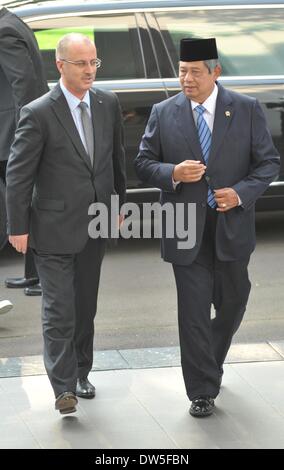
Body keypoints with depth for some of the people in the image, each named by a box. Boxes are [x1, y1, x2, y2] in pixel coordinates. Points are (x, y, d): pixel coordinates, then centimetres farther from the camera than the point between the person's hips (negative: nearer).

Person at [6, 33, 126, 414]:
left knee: (85, 307, 16)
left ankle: (80, 375, 30)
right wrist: (18, 228, -11)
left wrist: (120, 203, 17)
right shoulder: (39, 114, -15)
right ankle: (64, 388, 0)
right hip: (54, 230, -5)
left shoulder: (108, 104, 2)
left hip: (95, 227, 6)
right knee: (59, 311, -5)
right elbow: (18, 174, -11)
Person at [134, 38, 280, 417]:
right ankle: (203, 391, 8)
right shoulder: (163, 114, 0)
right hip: (187, 230, -1)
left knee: (232, 304, 15)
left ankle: (210, 364, 41)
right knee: (194, 312, -1)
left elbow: (269, 162, 2)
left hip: (232, 226, 1)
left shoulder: (247, 110, -1)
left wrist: (241, 193, -14)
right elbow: (144, 163, 4)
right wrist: (173, 173, -16)